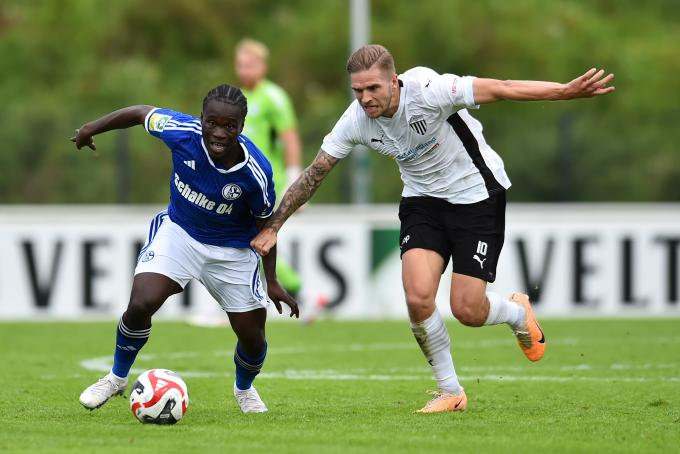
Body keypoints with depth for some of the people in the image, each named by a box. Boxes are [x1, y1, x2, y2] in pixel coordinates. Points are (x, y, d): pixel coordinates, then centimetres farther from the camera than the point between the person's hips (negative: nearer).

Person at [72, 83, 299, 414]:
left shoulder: (256, 172, -28)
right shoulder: (183, 132, -28)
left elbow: (265, 223, -10)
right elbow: (141, 113, -7)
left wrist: (272, 281, -5)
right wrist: (91, 129, 8)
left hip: (232, 250, 0)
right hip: (179, 230, 0)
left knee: (252, 337, 4)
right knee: (141, 304, -21)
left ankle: (244, 390, 41)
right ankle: (117, 379, 7)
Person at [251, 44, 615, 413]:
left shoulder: (428, 90, -29)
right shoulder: (355, 121, -14)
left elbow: (500, 89, -30)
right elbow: (313, 175, -3)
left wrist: (567, 91, -38)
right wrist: (272, 227, -4)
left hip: (476, 194, -4)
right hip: (423, 199, 4)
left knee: (467, 311, -9)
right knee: (418, 297, -16)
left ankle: (517, 313, 29)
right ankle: (450, 392, 5)